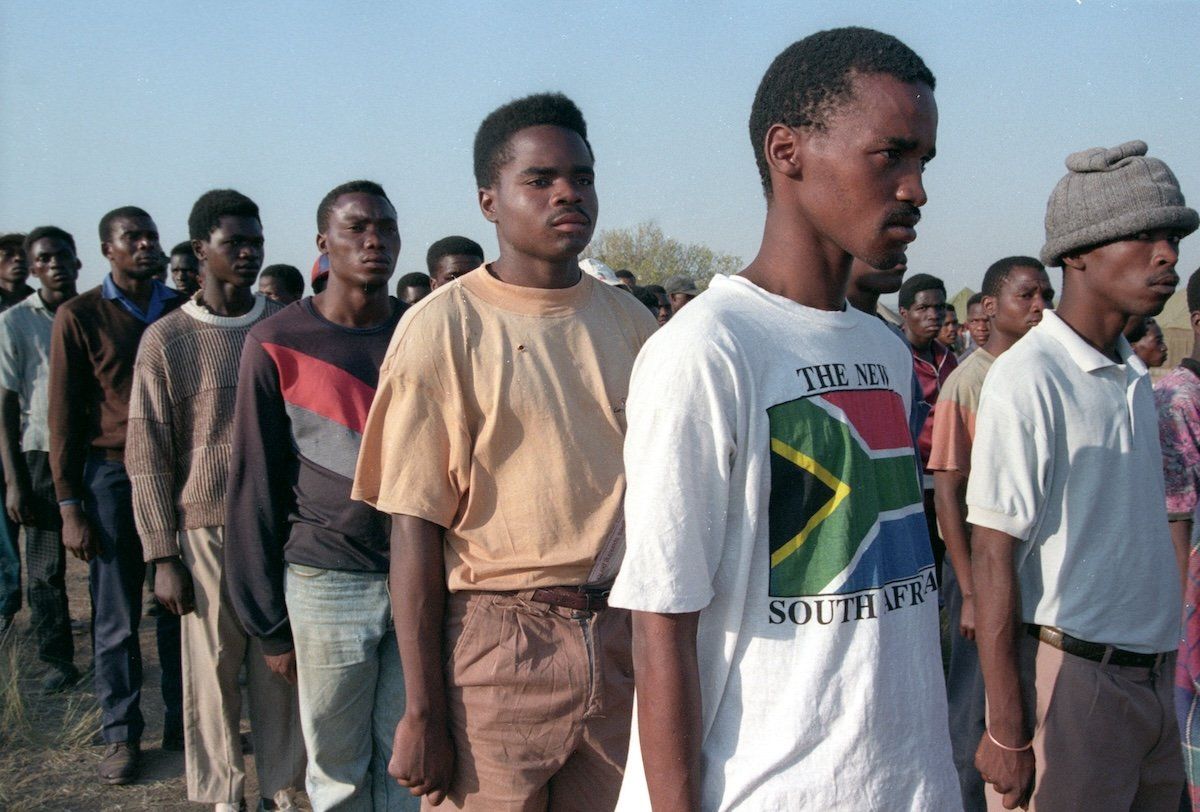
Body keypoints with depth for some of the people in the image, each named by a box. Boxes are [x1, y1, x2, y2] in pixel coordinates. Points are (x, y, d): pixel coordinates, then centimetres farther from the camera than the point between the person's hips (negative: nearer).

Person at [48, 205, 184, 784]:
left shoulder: (181, 312, 8)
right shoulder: (80, 316, 0)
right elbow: (63, 414, -1)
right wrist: (70, 506, -5)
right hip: (112, 475, -2)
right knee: (116, 617, 3)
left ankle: (182, 723, 18)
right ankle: (121, 736, 15)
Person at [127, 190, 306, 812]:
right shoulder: (166, 340, 0)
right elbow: (149, 458, 1)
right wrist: (162, 556, -3)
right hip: (205, 530, -2)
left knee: (281, 666, 4)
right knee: (212, 670, 3)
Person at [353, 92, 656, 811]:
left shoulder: (630, 323, 6)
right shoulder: (446, 326, -7)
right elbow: (416, 528, -9)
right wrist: (423, 712, -11)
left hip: (623, 641, 4)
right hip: (497, 643, -4)